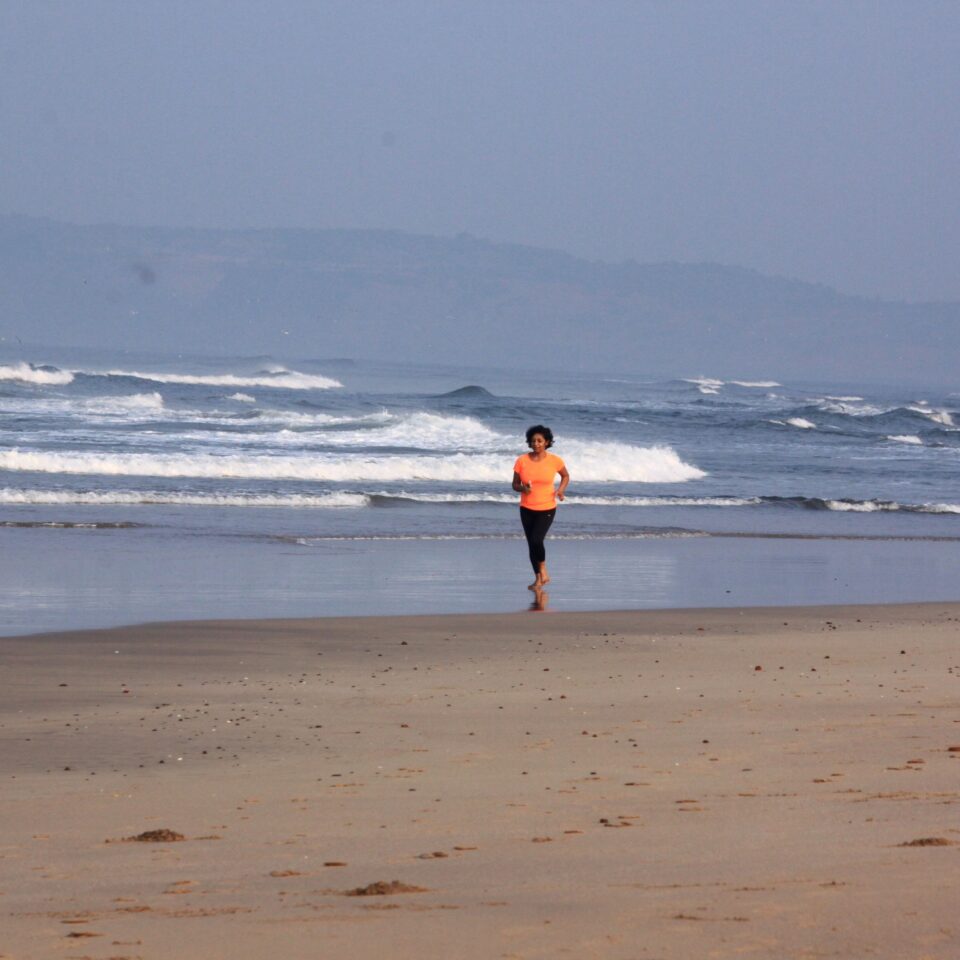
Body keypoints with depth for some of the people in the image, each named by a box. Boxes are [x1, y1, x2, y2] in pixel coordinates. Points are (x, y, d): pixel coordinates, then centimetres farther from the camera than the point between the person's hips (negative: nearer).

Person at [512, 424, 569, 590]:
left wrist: (561, 490, -6)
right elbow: (515, 484, 3)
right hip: (527, 509, 3)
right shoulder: (522, 461, -6)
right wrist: (522, 488, -20)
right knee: (531, 544, 6)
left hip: (547, 509, -3)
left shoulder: (554, 461, -8)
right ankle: (538, 578, 21)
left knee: (536, 540, -19)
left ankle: (543, 571, 5)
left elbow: (565, 476, 12)